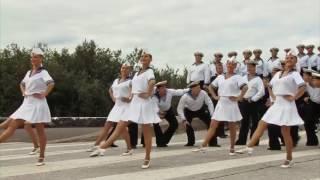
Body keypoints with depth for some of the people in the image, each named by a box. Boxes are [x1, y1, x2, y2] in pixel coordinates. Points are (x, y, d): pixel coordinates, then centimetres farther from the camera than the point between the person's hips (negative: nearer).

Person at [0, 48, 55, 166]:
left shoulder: (43, 72, -7)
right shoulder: (29, 72, 15)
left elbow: (51, 83, -25)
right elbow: (22, 84, 31)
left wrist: (44, 94, -21)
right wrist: (23, 93, 14)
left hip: (37, 104, -7)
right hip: (27, 103, 7)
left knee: (40, 130, -1)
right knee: (12, 126, 0)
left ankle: (41, 157, 7)